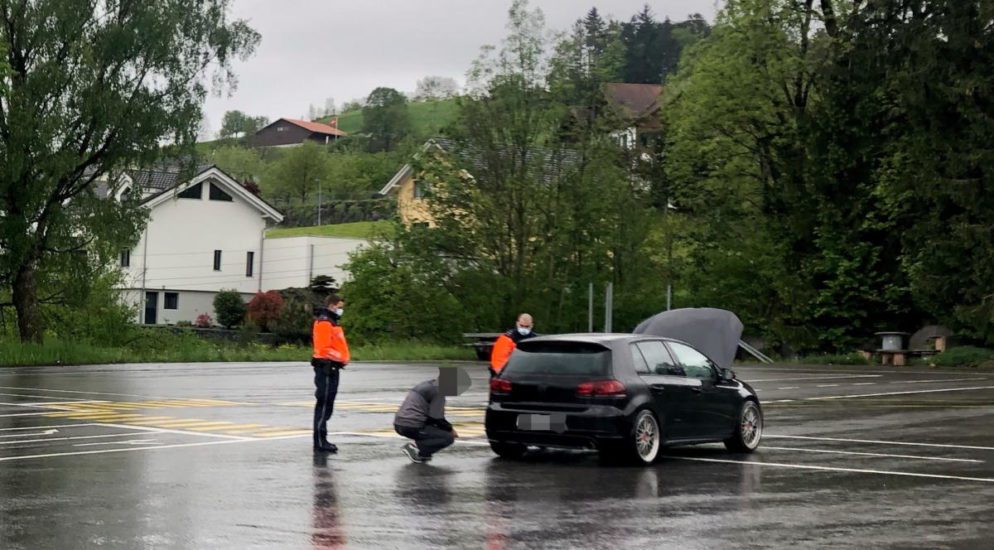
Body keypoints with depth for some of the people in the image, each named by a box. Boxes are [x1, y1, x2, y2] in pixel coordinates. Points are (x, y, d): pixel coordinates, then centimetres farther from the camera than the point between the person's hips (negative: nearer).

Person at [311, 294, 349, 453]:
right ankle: (320, 442, -10)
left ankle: (321, 440, 18)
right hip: (327, 367, -11)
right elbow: (324, 347, -20)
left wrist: (342, 358, 10)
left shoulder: (331, 323, 21)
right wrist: (339, 356, -23)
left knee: (326, 406, 13)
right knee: (323, 405, -10)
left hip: (332, 368, 11)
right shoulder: (324, 323, -12)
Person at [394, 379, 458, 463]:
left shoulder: (426, 385, 20)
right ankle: (415, 448, -8)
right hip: (412, 427, -9)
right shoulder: (439, 390, -8)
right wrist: (450, 429, 5)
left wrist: (449, 427, 20)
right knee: (449, 438, -6)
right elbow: (436, 418, -12)